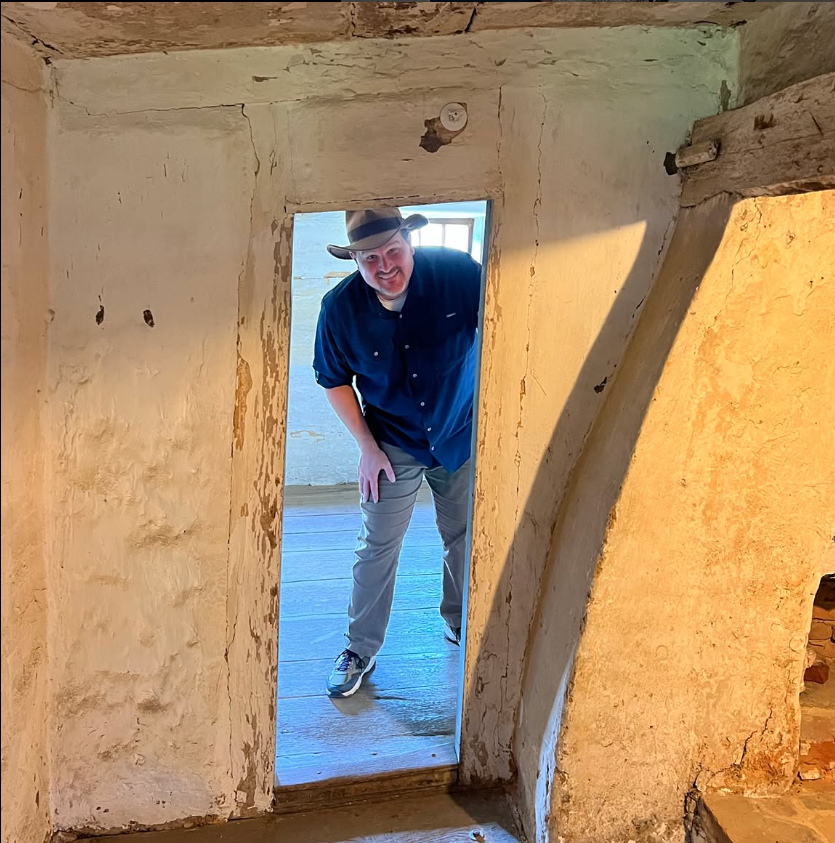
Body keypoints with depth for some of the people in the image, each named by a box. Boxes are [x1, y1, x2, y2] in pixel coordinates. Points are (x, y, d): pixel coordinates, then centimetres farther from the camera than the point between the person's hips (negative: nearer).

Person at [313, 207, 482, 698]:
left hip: (463, 433, 1)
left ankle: (461, 624, 42)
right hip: (394, 444, -1)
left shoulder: (459, 273, -22)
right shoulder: (341, 308, -19)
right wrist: (367, 446, -6)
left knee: (467, 538, 16)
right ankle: (361, 649, 24)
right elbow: (335, 380, -3)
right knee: (378, 547, 3)